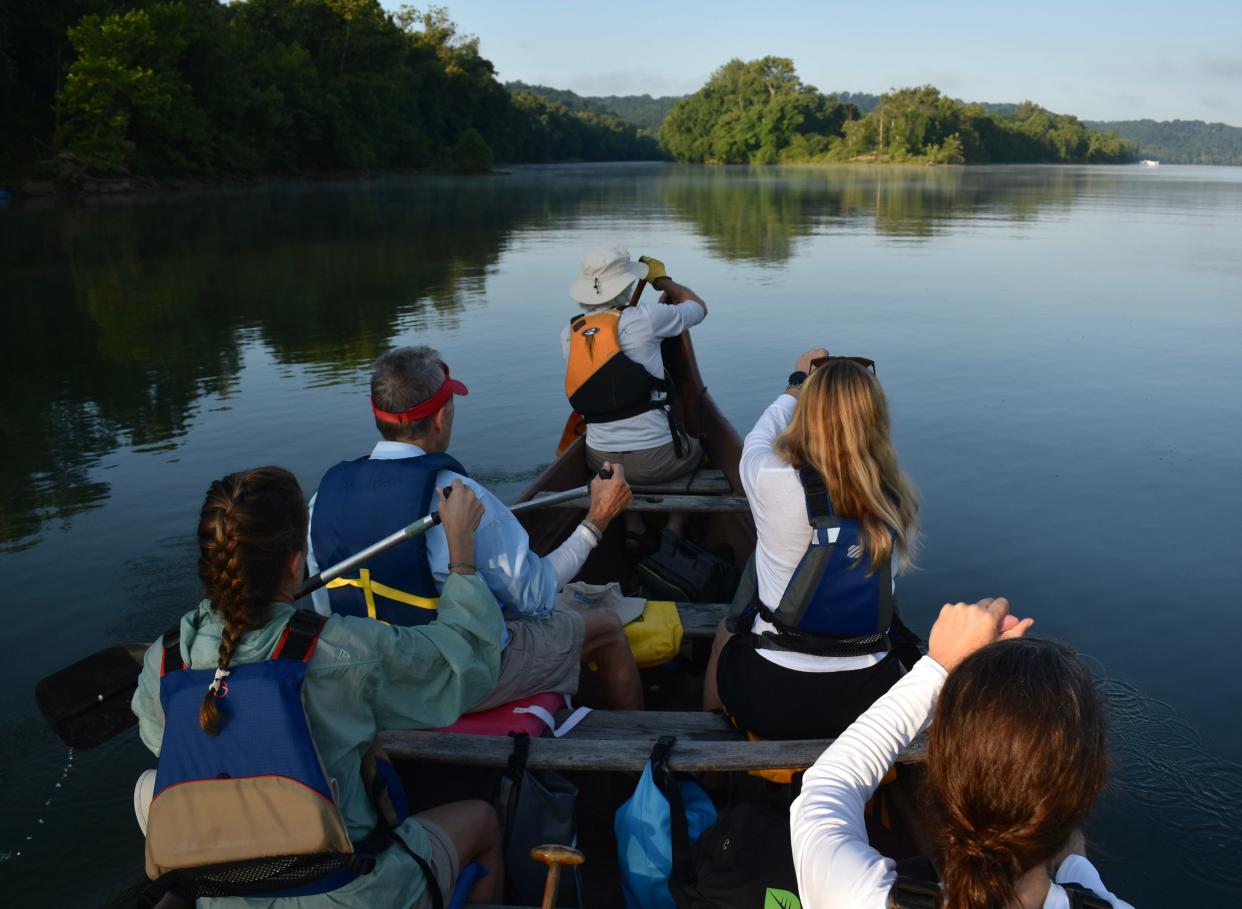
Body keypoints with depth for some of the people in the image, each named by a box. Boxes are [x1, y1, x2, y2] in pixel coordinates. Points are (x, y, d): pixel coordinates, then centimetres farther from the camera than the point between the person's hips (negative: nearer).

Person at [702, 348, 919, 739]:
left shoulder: (772, 480, -21)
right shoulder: (899, 500, -12)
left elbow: (759, 437, 3)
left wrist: (798, 384, 22)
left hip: (770, 703, -2)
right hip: (869, 699, 3)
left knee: (725, 630, 32)